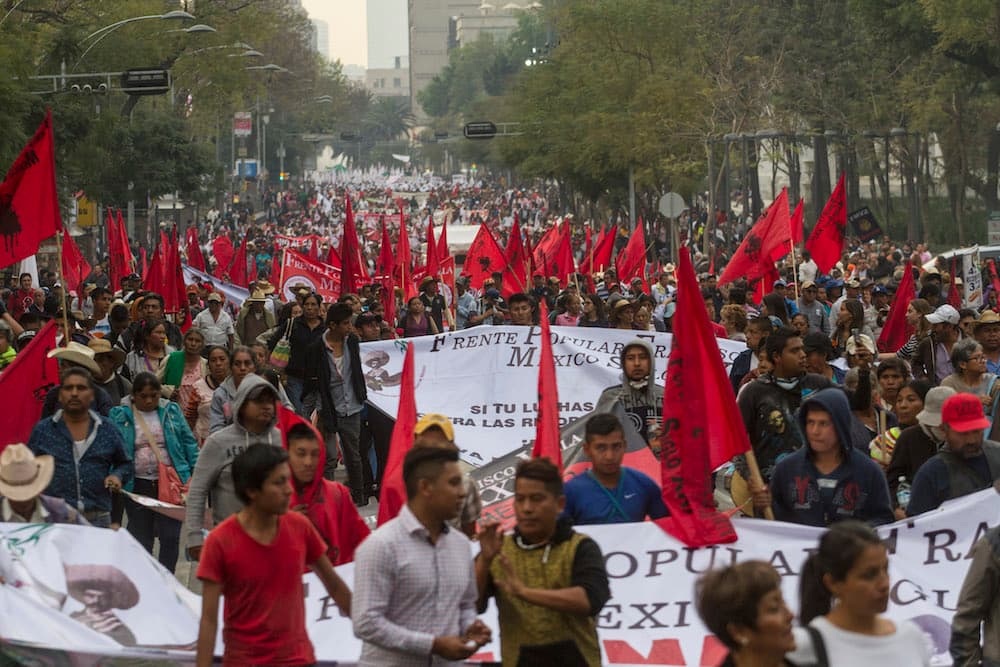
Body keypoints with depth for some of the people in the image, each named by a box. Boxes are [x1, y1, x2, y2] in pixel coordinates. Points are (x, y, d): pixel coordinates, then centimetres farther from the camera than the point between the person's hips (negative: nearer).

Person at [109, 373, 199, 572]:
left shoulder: (171, 411, 6)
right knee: (140, 536, 9)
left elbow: (188, 442, 9)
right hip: (138, 486, 0)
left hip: (170, 483, 0)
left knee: (170, 536, -3)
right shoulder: (120, 415, 1)